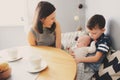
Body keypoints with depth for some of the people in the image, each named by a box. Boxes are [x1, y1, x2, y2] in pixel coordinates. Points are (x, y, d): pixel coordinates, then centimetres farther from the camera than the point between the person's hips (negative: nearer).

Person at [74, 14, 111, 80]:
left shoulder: (105, 41, -12)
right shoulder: (90, 37, 6)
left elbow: (96, 58, -16)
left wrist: (80, 59, -22)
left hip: (90, 67, -6)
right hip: (83, 62, 6)